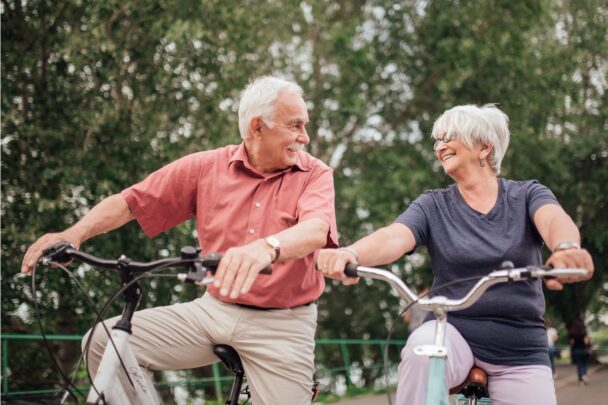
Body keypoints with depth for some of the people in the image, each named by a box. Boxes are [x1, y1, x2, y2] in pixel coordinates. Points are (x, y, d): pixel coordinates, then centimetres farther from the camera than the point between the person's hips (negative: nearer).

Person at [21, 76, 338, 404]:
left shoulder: (315, 175, -5)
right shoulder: (207, 167, 1)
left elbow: (316, 230, -26)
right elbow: (129, 201, 2)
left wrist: (266, 248, -48)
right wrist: (74, 234, -16)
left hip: (282, 325, -2)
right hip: (214, 309, 2)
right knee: (103, 343, -9)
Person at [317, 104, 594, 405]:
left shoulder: (527, 196, 1)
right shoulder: (433, 206, 3)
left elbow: (556, 221, -21)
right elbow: (393, 238, -17)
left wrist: (566, 249, -46)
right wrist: (350, 253, -40)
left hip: (520, 351, 1)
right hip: (453, 331, -1)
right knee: (421, 348, -33)